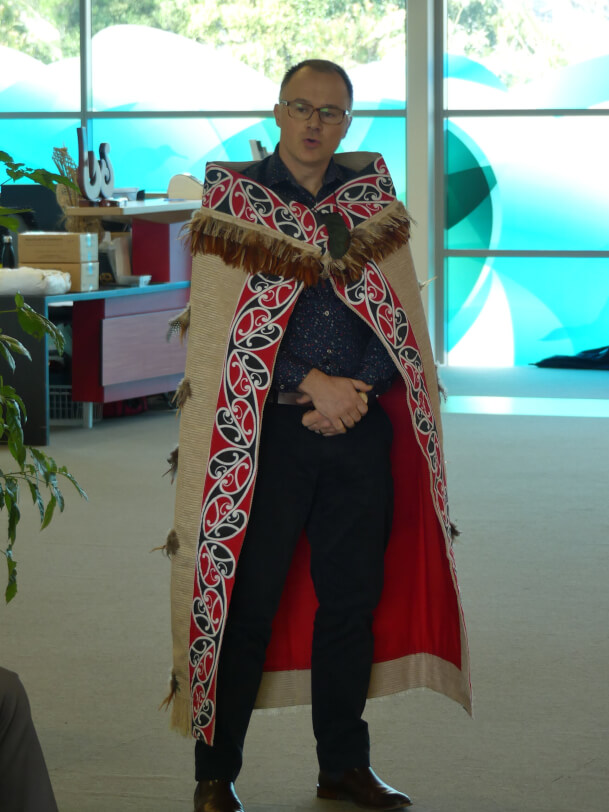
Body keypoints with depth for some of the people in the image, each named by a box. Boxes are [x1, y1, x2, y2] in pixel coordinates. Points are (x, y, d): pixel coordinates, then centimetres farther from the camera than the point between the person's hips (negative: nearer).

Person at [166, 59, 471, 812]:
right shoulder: (232, 193, 0)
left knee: (352, 599, 9)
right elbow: (225, 320, -7)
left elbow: (397, 313, 5)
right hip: (266, 431, -3)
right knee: (248, 602, -2)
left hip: (360, 423, 4)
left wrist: (356, 390, -10)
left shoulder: (372, 196, 10)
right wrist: (313, 386, -12)